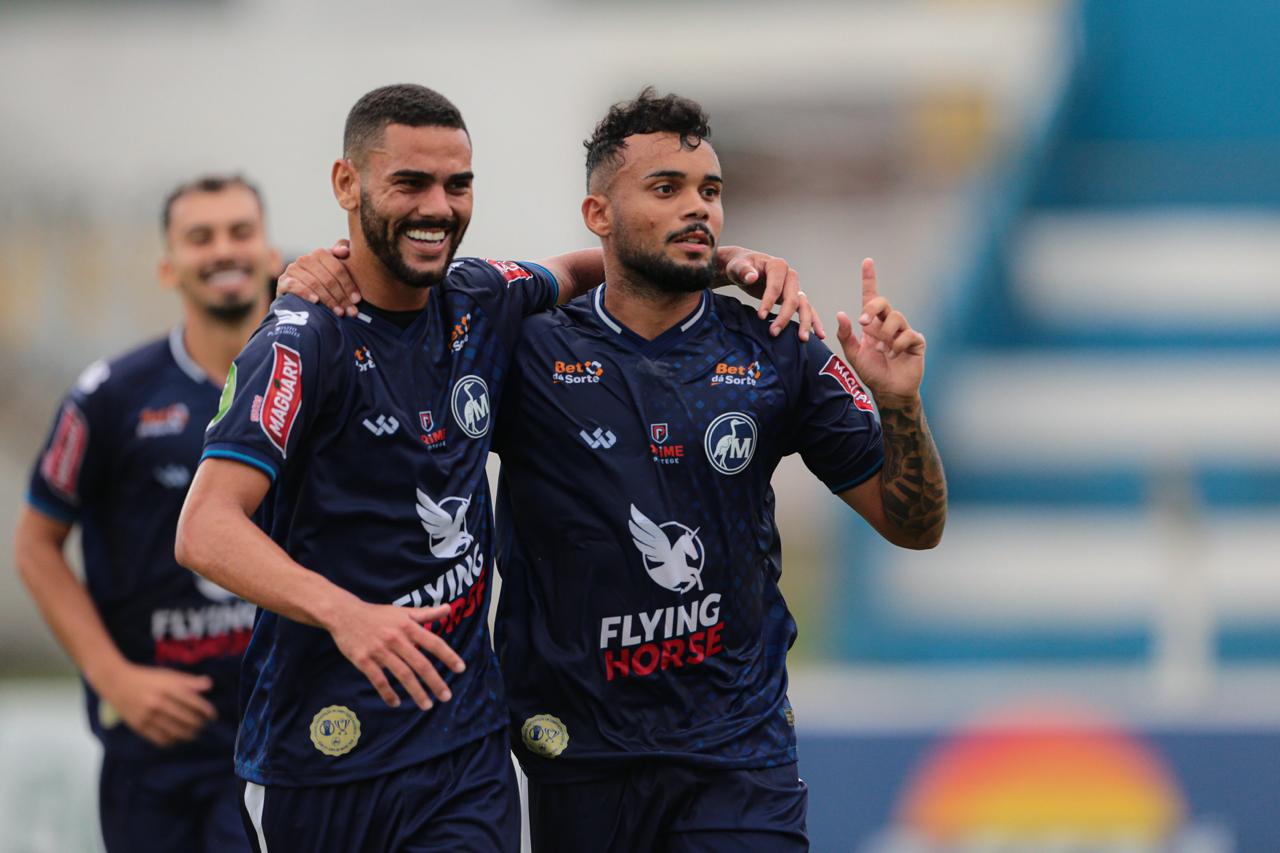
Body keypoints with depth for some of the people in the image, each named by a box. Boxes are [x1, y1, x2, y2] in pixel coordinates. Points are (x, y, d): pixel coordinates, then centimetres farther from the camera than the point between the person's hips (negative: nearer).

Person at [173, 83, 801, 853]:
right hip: (320, 753, -4)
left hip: (463, 745, 4)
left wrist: (728, 262, 11)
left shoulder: (482, 304, 6)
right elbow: (206, 530, -23)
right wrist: (345, 613, -39)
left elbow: (582, 271, 30)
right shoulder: (304, 343, -13)